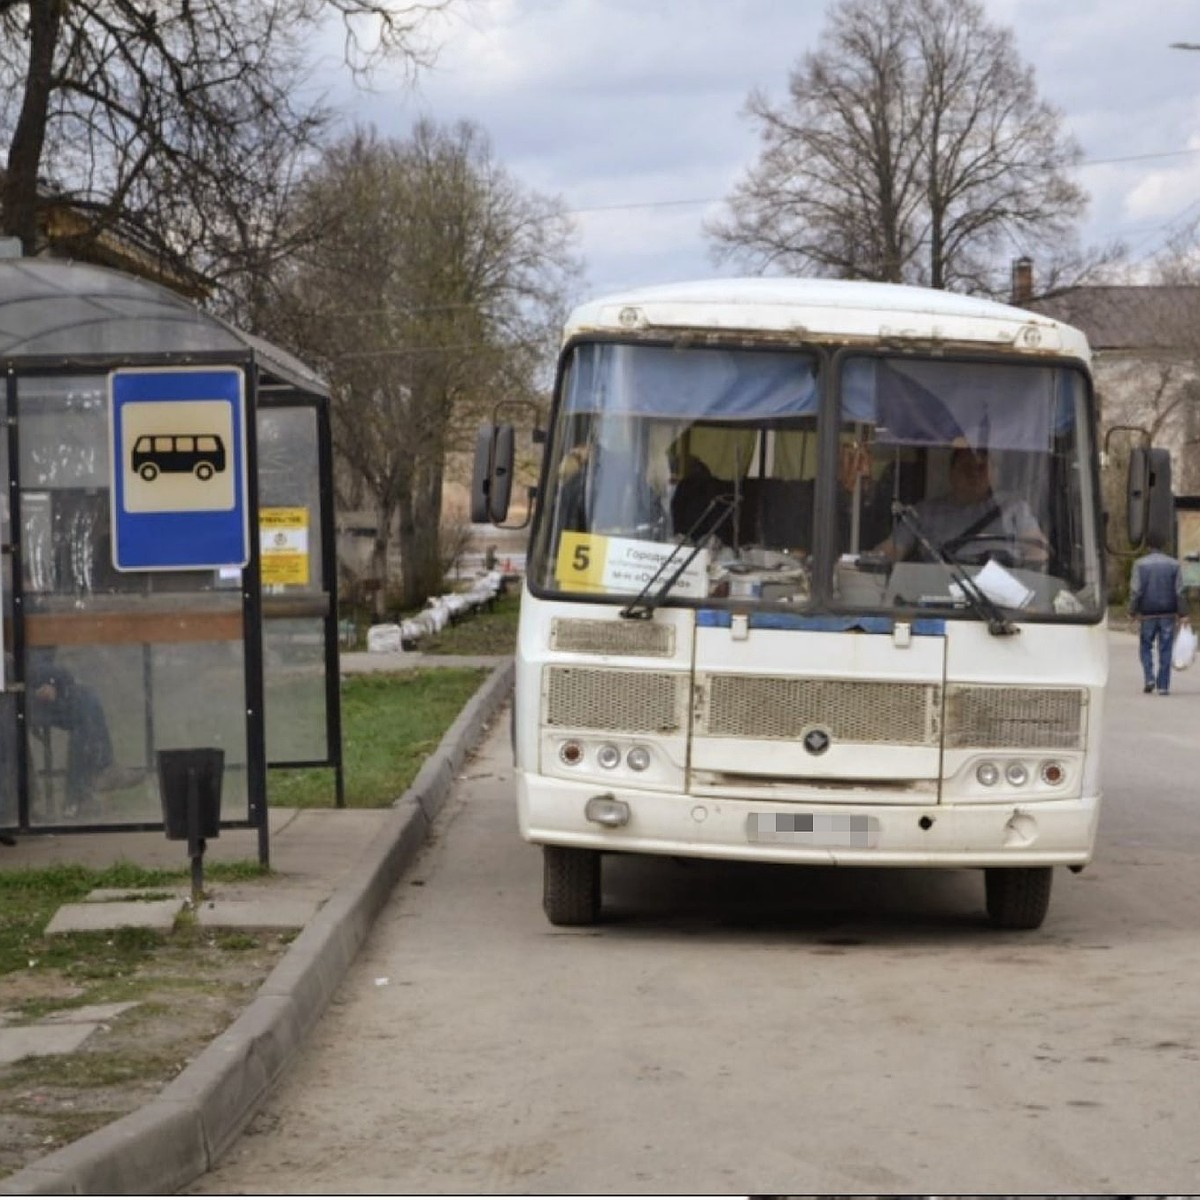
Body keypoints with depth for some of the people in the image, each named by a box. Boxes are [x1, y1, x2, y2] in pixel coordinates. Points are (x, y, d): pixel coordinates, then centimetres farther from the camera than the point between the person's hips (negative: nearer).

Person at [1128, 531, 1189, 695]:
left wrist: (1133, 611, 0)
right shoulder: (1174, 564, 0)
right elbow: (1180, 592, -1)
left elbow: (1135, 591, -6)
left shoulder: (1140, 564, -3)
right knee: (1165, 650, 4)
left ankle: (1149, 678, -3)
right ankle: (1163, 686, 3)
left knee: (1146, 646, 13)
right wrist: (1182, 614, 1)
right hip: (1168, 614, 1)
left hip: (1148, 614, -1)